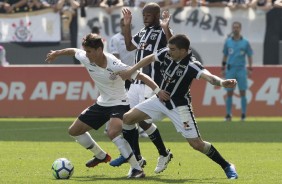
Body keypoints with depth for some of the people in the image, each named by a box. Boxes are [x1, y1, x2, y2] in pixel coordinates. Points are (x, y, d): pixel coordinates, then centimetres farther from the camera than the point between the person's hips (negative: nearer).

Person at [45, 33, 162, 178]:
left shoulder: (115, 65, -30)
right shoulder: (86, 59, -12)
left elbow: (141, 76, -28)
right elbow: (73, 51, 11)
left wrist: (158, 90, -39)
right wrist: (56, 53, 27)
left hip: (119, 104, -8)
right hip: (102, 104, 8)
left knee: (112, 133, -35)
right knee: (74, 131, 14)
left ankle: (137, 169, -29)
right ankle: (101, 156, 35)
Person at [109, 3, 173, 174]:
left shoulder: (163, 32, -10)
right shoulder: (143, 32, 14)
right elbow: (129, 46, 29)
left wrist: (166, 28, -34)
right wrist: (127, 25, 21)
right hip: (137, 82, 9)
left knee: (143, 120, -12)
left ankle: (164, 154, 8)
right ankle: (137, 158, 16)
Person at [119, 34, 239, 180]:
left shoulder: (191, 65, -29)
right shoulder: (166, 53, -12)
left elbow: (208, 77, -48)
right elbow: (149, 59, 10)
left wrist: (222, 82, -69)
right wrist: (130, 71, 16)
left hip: (179, 106, -6)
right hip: (160, 99, 6)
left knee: (197, 144, -9)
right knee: (128, 118, 1)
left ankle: (227, 166, 11)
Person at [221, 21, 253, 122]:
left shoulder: (245, 42, 3)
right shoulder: (228, 41, 7)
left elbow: (250, 56, 6)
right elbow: (225, 56, 13)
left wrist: (250, 69, -3)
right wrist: (223, 68, 7)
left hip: (241, 70, -1)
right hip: (230, 70, 1)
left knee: (242, 92, -2)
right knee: (229, 93, 0)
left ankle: (243, 114, 3)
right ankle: (228, 114, 5)